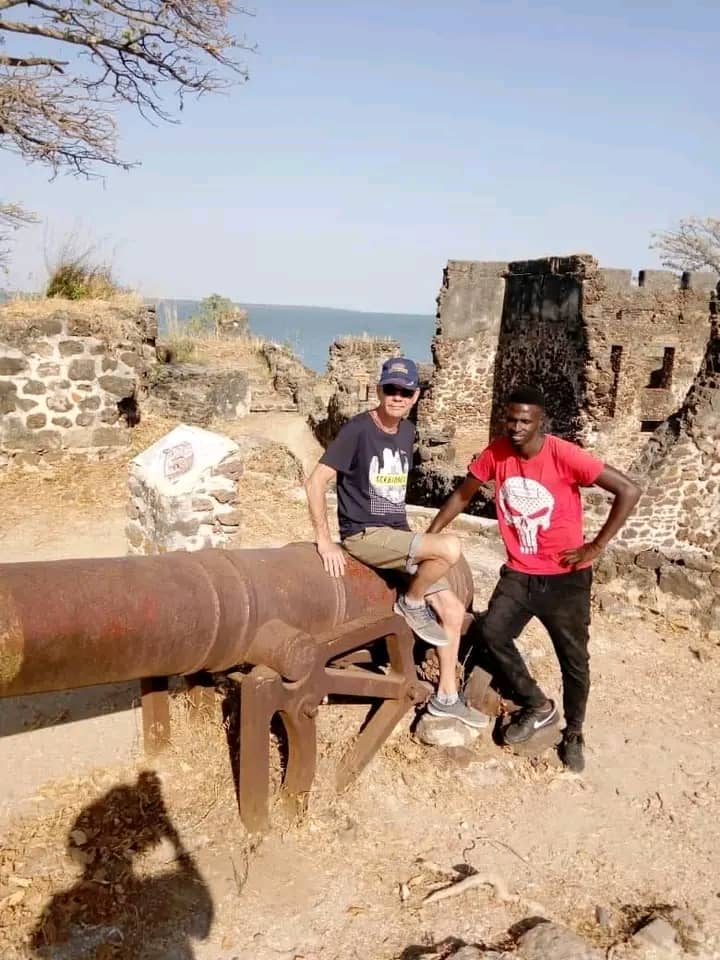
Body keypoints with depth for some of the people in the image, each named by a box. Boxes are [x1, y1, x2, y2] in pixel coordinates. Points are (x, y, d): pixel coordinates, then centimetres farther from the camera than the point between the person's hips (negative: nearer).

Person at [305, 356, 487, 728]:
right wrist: (324, 540, -21)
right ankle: (411, 603, -1)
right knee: (450, 547, -29)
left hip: (397, 534, 8)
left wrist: (409, 538, 18)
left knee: (453, 610, 3)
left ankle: (446, 697, 18)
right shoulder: (358, 429, -13)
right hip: (365, 535, -7)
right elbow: (316, 481, -17)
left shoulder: (407, 432, 9)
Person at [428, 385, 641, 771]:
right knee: (493, 633, -10)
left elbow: (629, 490, -20)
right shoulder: (495, 453, -7)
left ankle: (573, 733, 30)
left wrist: (596, 546, -17)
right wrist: (428, 536, 3)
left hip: (565, 576, -3)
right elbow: (462, 495, 7)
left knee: (573, 658, 5)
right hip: (518, 573, 4)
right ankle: (537, 706, 13)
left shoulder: (564, 455, -20)